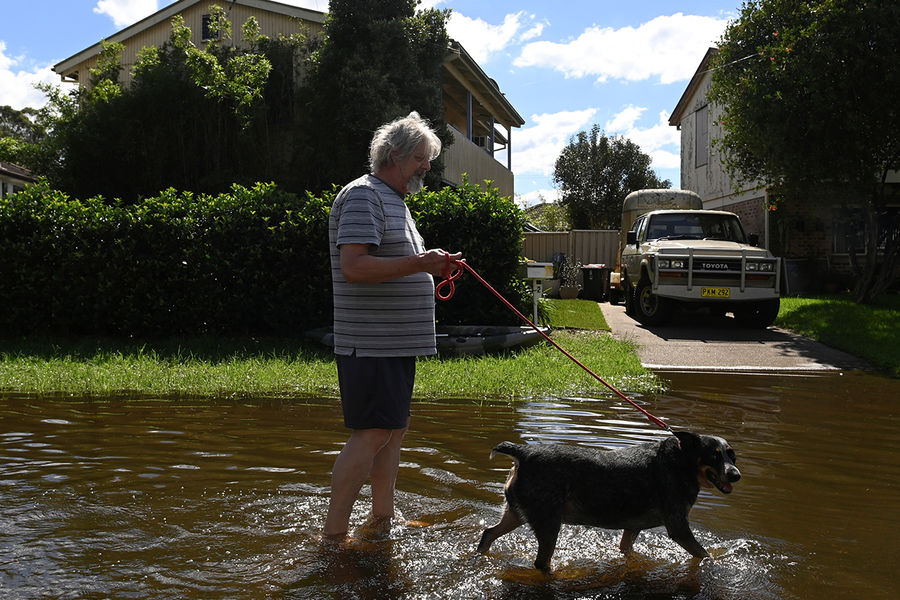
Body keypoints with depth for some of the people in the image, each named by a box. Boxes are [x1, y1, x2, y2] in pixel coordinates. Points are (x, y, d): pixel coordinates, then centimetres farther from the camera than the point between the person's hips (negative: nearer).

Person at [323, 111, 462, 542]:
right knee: (371, 434, -10)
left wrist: (431, 268, 13)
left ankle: (382, 523, 22)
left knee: (394, 430, 13)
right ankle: (332, 535, -3)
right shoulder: (363, 196, -11)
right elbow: (354, 267, -23)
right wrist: (418, 264, -25)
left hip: (397, 343, 10)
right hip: (370, 343, -10)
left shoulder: (394, 201, 22)